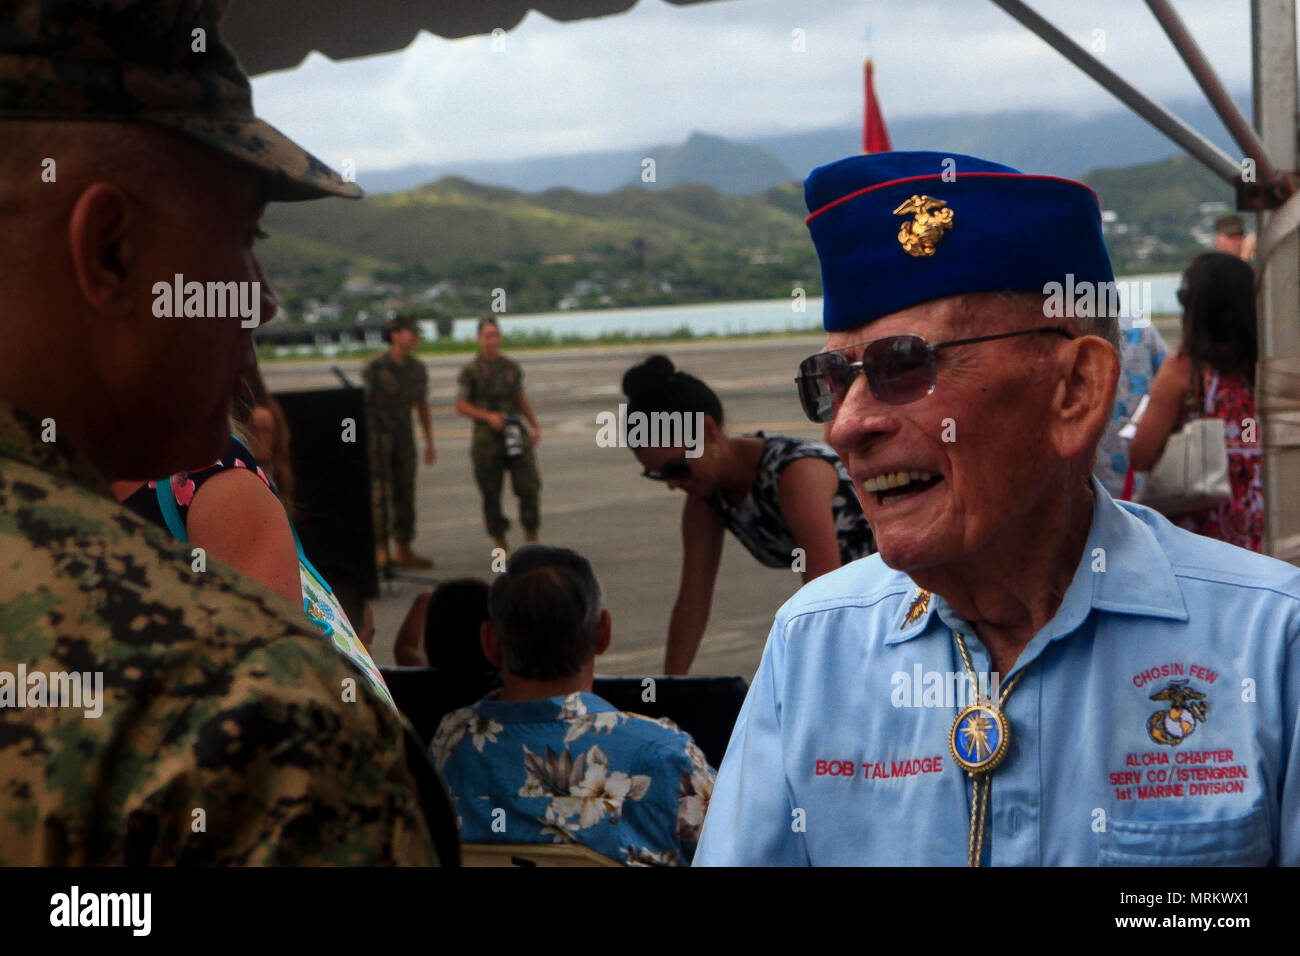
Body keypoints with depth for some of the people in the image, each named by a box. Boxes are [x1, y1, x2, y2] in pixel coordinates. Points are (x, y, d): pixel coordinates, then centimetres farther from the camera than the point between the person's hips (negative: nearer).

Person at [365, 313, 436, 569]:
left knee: (404, 493, 7)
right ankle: (380, 550, -14)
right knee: (378, 492, -12)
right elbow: (361, 402, -10)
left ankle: (404, 551, 14)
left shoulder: (417, 368, 6)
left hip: (403, 437, 6)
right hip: (376, 435, -6)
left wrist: (430, 443, 14)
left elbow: (423, 406, 15)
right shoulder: (375, 367, -12)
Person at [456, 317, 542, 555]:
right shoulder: (471, 371, -1)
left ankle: (531, 539, 6)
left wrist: (535, 426, 9)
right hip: (487, 440, -2)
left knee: (529, 487, -7)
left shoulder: (512, 368, 11)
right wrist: (488, 417, -16)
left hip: (515, 436, 3)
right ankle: (501, 545, 13)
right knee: (491, 493, 2)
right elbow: (461, 405, -3)